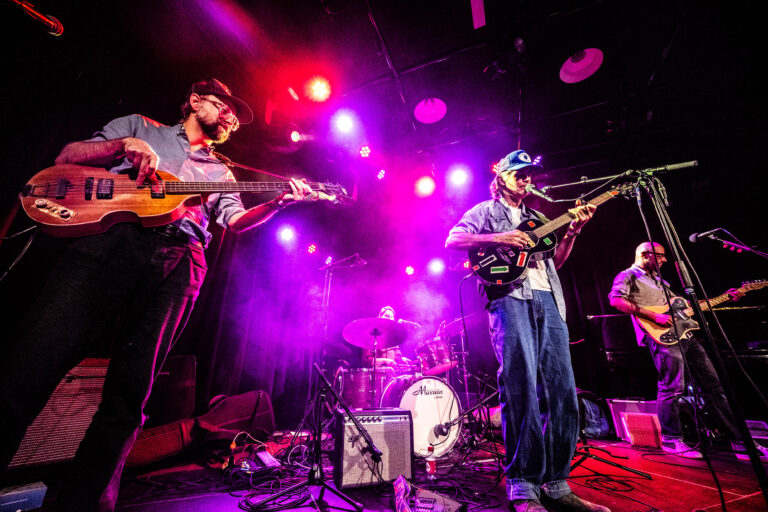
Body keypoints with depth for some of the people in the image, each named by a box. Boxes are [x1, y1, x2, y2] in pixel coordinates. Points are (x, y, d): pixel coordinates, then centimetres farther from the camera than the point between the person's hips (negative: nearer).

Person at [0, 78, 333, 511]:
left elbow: (236, 219, 15)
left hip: (177, 265, 1)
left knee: (129, 397, -3)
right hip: (111, 240, 0)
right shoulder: (141, 125, 28)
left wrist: (280, 202, -1)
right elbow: (66, 157, 19)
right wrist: (126, 145, 0)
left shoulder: (221, 173, 30)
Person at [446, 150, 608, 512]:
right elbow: (452, 240, -2)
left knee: (562, 391, 3)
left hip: (548, 300, 7)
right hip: (509, 298, -6)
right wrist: (498, 239, -14)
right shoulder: (485, 211, 14)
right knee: (522, 390, -12)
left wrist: (572, 232, 10)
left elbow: (555, 261, 24)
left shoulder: (536, 220, 31)